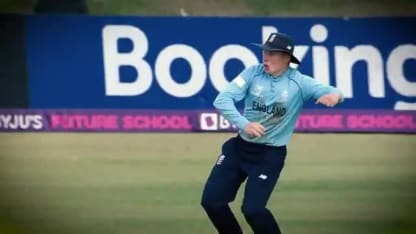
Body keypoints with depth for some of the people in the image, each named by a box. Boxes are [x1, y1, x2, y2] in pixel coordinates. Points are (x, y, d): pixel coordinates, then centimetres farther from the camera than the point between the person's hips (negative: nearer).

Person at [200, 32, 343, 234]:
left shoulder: (299, 82, -9)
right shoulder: (253, 73, -7)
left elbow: (333, 93, -18)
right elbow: (222, 100, -14)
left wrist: (334, 95, -44)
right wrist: (244, 124, -30)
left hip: (270, 154, -3)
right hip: (239, 147, 3)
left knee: (253, 209, -15)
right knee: (211, 200, 0)